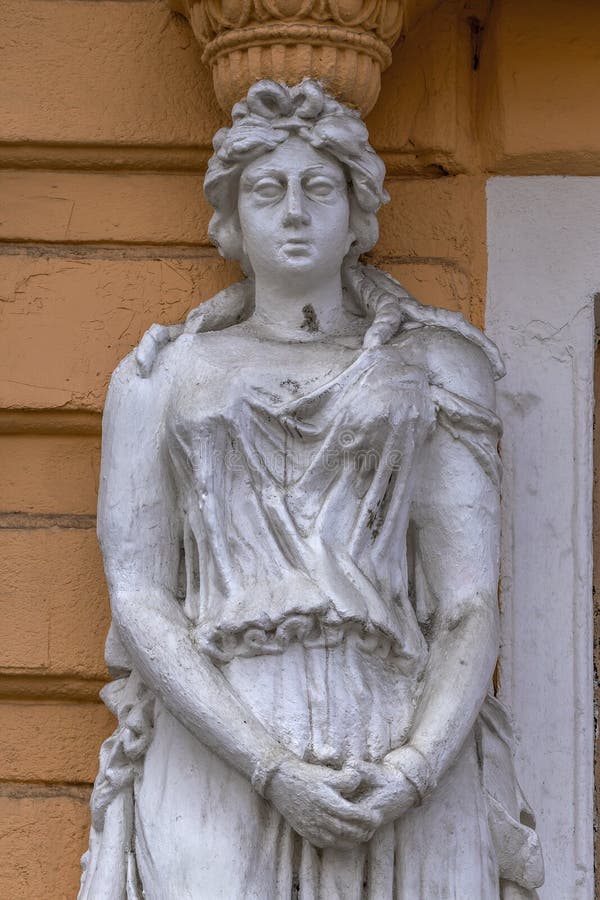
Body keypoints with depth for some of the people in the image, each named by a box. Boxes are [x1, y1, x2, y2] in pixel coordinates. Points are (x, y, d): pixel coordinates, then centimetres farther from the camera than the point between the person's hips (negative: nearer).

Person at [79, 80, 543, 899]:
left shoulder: (431, 370, 14)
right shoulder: (160, 377, 14)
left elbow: (471, 602, 5)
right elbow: (137, 601, 4)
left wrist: (415, 767, -12)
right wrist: (271, 767, -10)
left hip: (408, 753, 0)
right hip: (215, 756, 0)